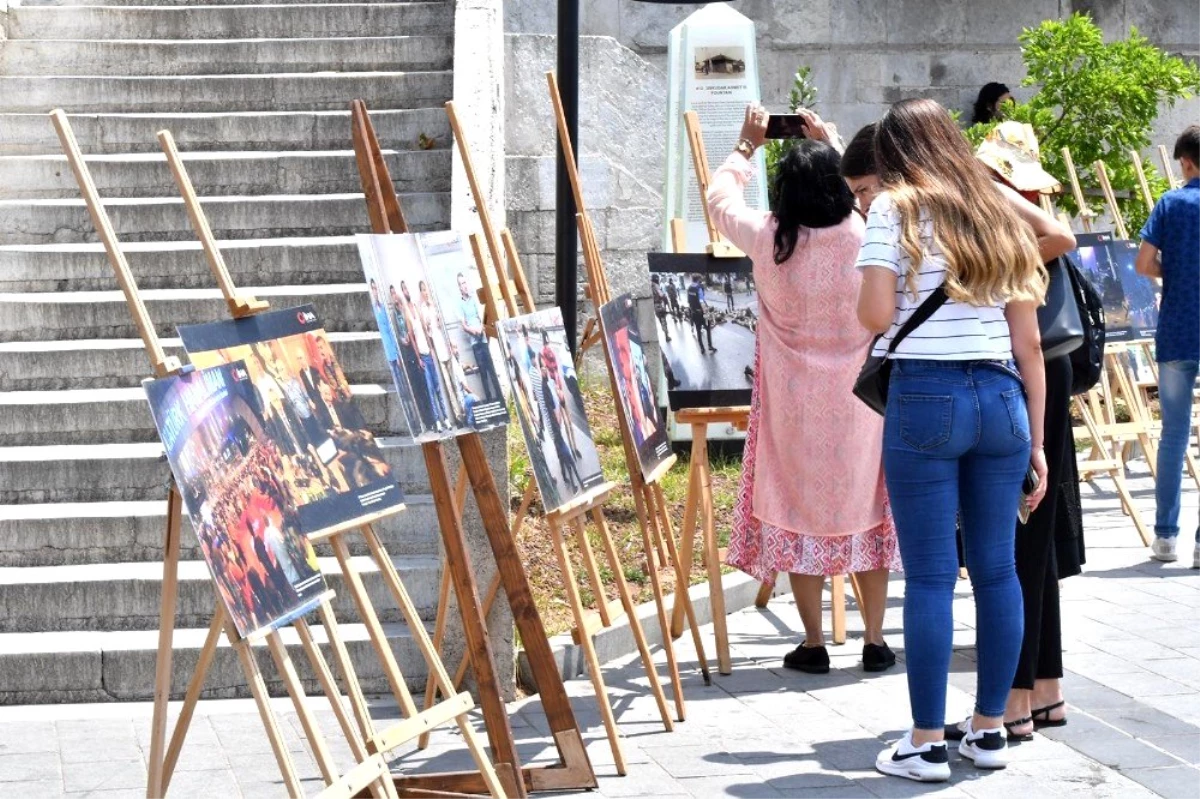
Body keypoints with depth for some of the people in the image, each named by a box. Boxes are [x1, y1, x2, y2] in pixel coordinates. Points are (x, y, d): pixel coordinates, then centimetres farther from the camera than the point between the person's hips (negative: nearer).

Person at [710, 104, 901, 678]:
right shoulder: (865, 236, -11)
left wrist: (747, 146, 19)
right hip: (859, 396, 1)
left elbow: (720, 197, 6)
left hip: (793, 401, -1)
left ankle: (814, 644, 11)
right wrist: (827, 147, 21)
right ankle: (874, 641, 15)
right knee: (863, 505, 11)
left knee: (800, 508, 8)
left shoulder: (768, 240, -14)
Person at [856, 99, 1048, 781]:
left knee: (930, 575, -2)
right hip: (1001, 398, 5)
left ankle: (928, 742, 2)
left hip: (925, 398, -5)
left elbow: (876, 315, -11)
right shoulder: (1003, 219, 15)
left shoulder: (897, 210, 0)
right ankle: (991, 730, 19)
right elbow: (1029, 344, 12)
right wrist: (1037, 440, 15)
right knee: (997, 568, 11)